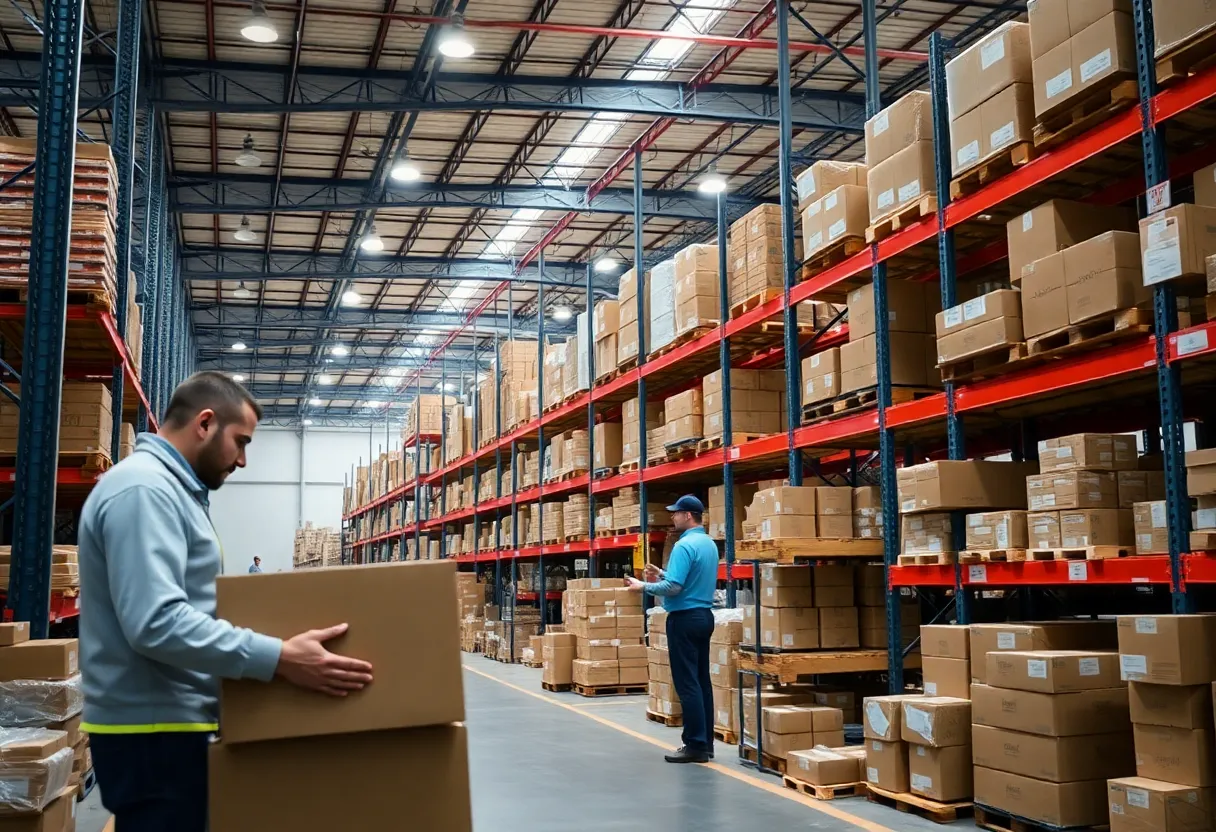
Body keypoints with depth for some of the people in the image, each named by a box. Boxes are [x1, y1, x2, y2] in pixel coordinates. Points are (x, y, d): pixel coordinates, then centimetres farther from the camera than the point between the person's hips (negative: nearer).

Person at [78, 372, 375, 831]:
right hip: (154, 728, -11)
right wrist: (279, 658, -31)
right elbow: (155, 622, -30)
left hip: (166, 722, 11)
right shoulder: (143, 487, -19)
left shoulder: (167, 487, 15)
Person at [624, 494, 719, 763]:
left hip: (685, 619, -9)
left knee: (687, 684, -6)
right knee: (701, 681, 11)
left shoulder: (684, 545, -18)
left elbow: (674, 587, -23)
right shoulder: (710, 544, 12)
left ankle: (695, 746, -4)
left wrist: (644, 586, -9)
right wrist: (663, 574, 19)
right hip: (704, 615, 9)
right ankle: (706, 742, 15)